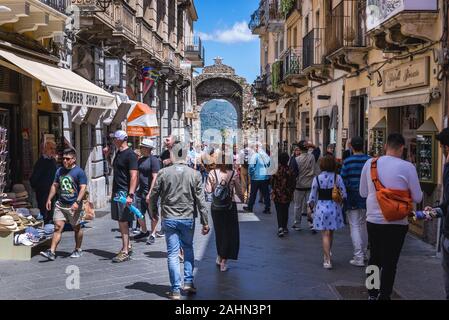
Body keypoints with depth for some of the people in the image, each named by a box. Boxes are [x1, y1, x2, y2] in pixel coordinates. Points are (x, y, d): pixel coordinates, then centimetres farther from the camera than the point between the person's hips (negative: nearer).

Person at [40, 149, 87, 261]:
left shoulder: (79, 172, -7)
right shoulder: (60, 171, 12)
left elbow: (83, 188, -13)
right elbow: (55, 185, 20)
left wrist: (77, 202, -23)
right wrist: (49, 199, 12)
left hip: (73, 206, -4)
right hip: (60, 204, 5)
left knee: (77, 228, 10)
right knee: (57, 227, -4)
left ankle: (78, 250, 25)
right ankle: (52, 252, -8)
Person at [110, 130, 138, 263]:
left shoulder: (130, 155, -13)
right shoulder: (118, 153, 16)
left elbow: (134, 176, -19)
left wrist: (130, 195, -25)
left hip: (124, 192, -9)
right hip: (116, 192, 9)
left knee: (123, 222, -8)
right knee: (121, 221, 13)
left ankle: (125, 252, -5)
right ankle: (128, 246, 23)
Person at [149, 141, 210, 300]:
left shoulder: (163, 173, -6)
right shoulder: (194, 174, -5)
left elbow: (153, 196, -1)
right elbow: (200, 200, -4)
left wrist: (154, 213, 16)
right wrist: (205, 222, 1)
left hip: (169, 219, -1)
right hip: (188, 218, 1)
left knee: (173, 253, 4)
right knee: (188, 249, 21)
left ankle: (176, 290, 5)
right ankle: (188, 282, 17)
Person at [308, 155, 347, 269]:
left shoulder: (317, 178, -7)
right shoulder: (337, 177, -6)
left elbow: (313, 195, -2)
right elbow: (344, 194, -4)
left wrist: (311, 207, 13)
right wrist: (340, 204, 14)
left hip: (321, 207, -2)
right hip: (334, 207, 2)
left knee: (325, 234, 1)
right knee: (331, 233, 19)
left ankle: (327, 260, -5)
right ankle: (328, 253, 37)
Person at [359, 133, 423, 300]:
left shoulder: (370, 164, -2)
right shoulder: (407, 167, -13)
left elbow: (363, 193, 8)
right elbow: (417, 198, -5)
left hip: (373, 220, 4)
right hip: (397, 223, -4)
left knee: (374, 258, 19)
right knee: (390, 263, 7)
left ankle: (372, 294, 29)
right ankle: (384, 296, 13)